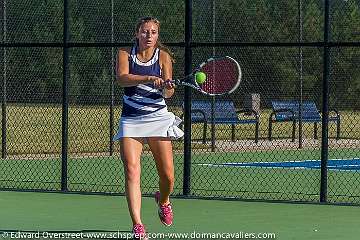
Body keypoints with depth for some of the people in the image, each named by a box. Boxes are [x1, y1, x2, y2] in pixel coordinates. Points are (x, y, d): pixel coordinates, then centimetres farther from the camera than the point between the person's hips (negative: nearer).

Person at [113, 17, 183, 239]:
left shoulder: (163, 56, 0)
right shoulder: (125, 54, 2)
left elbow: (168, 93, -7)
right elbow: (122, 78, -19)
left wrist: (168, 87, -31)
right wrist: (149, 79, -33)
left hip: (157, 118, 0)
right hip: (130, 120, 0)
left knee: (167, 176, 0)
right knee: (131, 171, -17)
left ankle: (163, 200, 36)